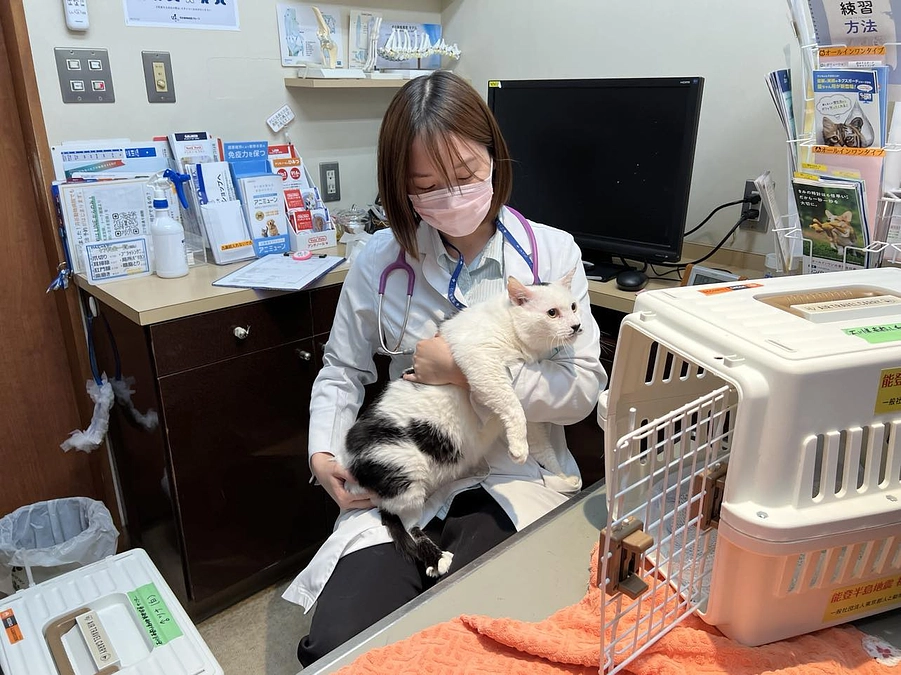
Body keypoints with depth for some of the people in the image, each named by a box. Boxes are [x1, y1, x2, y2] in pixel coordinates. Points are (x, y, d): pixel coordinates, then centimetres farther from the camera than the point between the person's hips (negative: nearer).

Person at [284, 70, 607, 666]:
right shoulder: (381, 259, 3)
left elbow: (584, 388, -6)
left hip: (511, 477, -1)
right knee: (335, 649, -16)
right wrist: (323, 452, -2)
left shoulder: (553, 252, -1)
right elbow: (343, 369, 14)